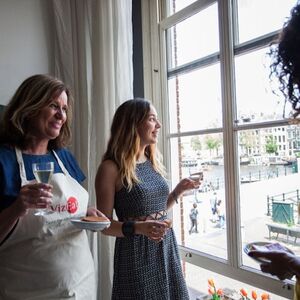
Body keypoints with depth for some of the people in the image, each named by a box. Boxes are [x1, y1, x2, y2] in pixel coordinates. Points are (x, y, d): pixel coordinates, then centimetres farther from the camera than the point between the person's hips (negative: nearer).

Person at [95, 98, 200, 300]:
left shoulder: (154, 162, 6)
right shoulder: (111, 168, -14)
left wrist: (179, 190, 1)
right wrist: (138, 228, -26)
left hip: (166, 247, 7)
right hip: (136, 253, -6)